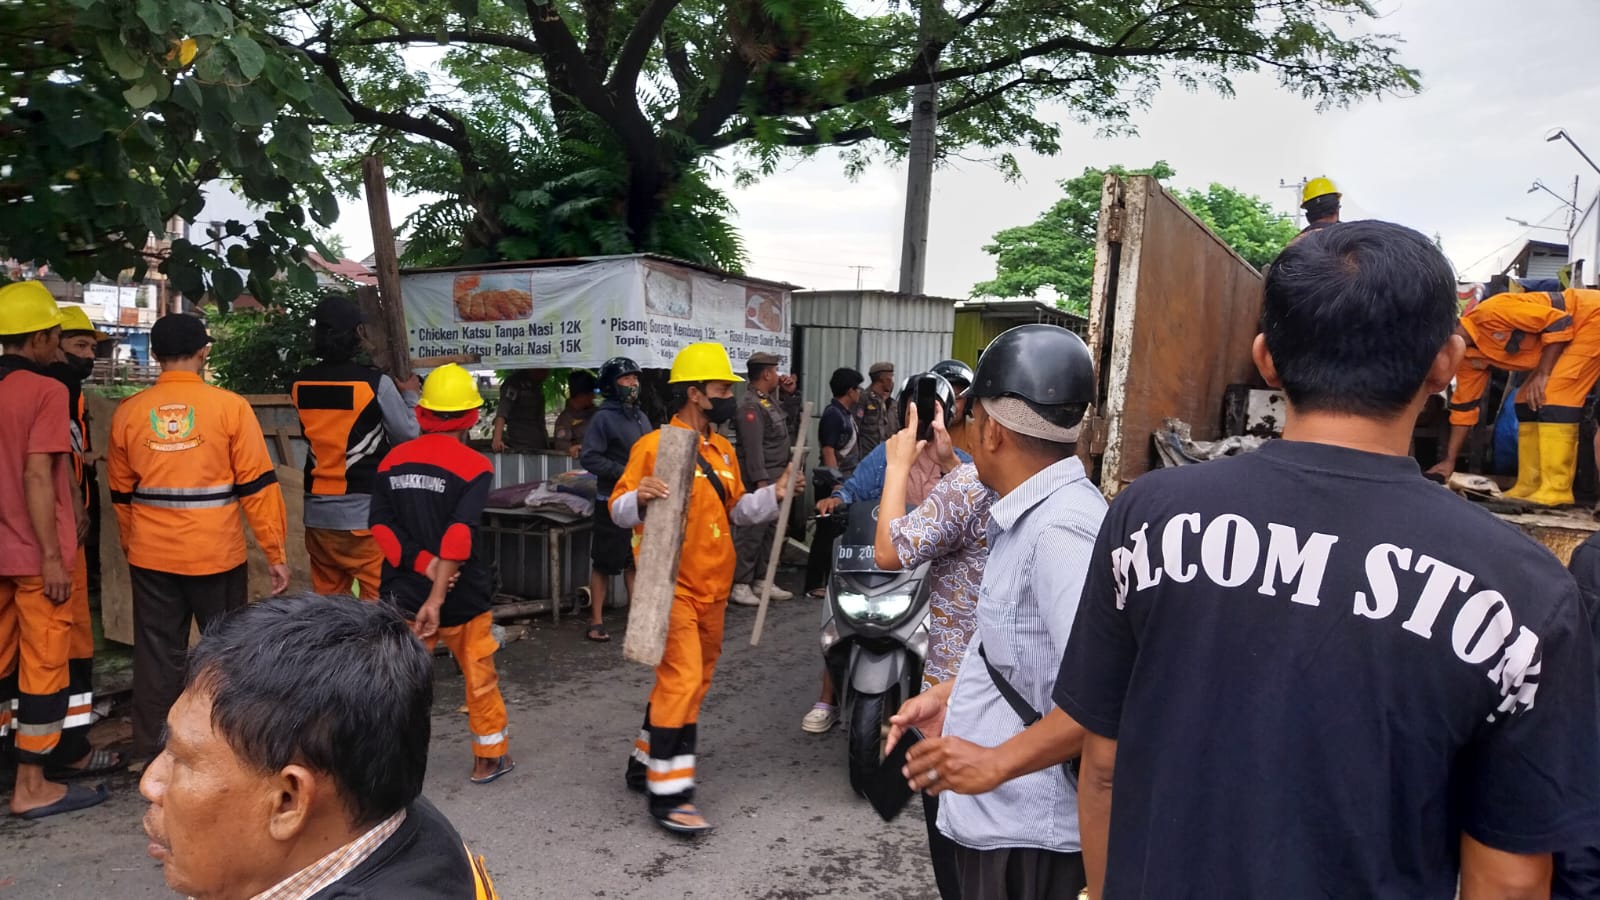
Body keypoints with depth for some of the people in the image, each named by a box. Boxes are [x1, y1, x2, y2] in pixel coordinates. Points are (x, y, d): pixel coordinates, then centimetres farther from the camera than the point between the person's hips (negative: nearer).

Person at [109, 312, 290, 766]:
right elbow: (258, 485, -8)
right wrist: (275, 551, -2)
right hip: (216, 553, -3)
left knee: (158, 655, 11)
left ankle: (152, 751, 19)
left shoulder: (129, 411, 2)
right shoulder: (229, 406, -9)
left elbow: (121, 492, 11)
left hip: (151, 556, 3)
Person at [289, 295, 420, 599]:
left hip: (318, 513, 5)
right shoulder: (376, 383, -12)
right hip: (367, 513, -5)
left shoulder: (299, 384, 3)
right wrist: (409, 396, 13)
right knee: (378, 601, 0)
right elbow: (408, 437, -4)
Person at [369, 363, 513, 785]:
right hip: (461, 595, -3)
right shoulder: (474, 465, -12)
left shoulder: (393, 460, 1)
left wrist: (422, 564, -14)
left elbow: (381, 525, -7)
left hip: (404, 591, 3)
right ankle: (489, 758, 26)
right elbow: (459, 534, -23)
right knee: (479, 676, 14)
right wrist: (437, 597, -27)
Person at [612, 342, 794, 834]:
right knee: (683, 680, -13)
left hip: (713, 588, 9)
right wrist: (640, 497, -34)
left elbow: (734, 510, 18)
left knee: (693, 680, 16)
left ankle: (646, 761, 32)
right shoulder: (654, 445, -13)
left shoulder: (722, 450, 12)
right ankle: (667, 793, -4)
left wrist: (773, 495, 4)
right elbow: (619, 510, -13)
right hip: (672, 586, -8)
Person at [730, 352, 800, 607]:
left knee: (769, 531, 14)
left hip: (775, 479, 10)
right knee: (750, 533, -8)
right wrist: (761, 482, -25)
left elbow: (787, 408, 37)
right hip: (759, 480, -10)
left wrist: (791, 391, 18)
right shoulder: (751, 406, -16)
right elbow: (753, 448, -22)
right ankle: (739, 585, -3)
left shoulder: (770, 400, 14)